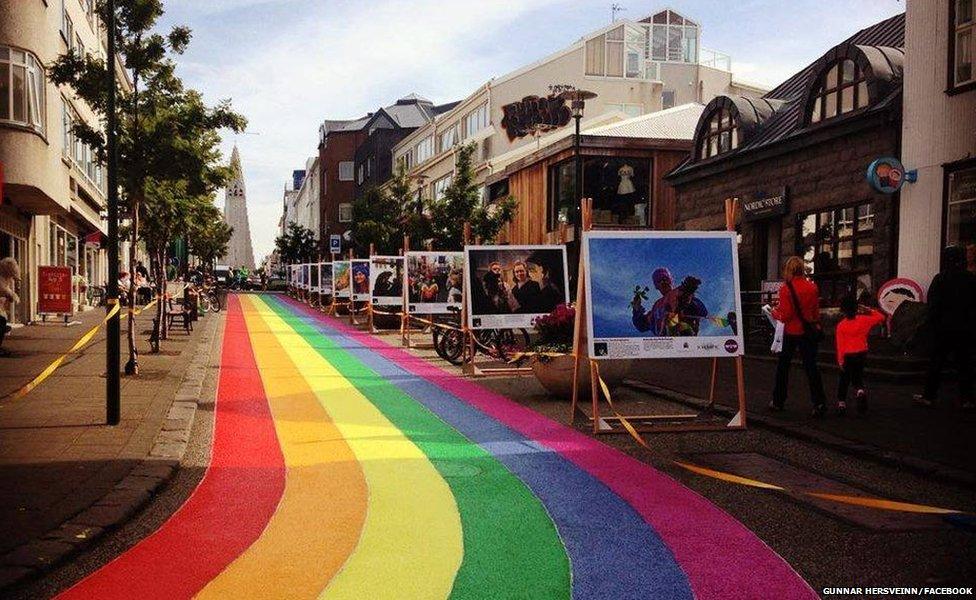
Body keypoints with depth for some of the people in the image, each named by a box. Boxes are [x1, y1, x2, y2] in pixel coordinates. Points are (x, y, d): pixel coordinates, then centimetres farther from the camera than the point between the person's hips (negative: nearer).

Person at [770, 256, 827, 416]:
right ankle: (819, 403, -3)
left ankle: (778, 401, 20)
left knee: (783, 366, 12)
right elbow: (816, 311, 7)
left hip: (791, 332, -3)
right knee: (811, 366, 5)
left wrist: (774, 313, 4)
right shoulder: (812, 287, -1)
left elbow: (785, 316, -15)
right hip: (809, 331, 3)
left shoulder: (786, 288, -15)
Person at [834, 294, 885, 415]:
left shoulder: (841, 325, -8)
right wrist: (869, 310, 12)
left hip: (848, 356, -2)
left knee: (844, 379, 13)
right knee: (857, 377, 17)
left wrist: (840, 360, -10)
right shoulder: (864, 320, -4)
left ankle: (841, 402, 13)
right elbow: (881, 317, 7)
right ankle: (860, 391, -14)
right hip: (862, 354, 2)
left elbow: (840, 344, -11)